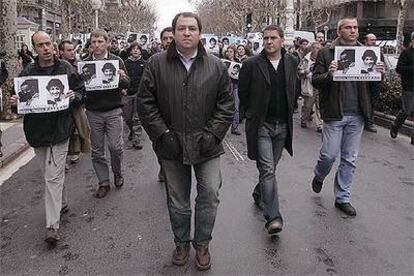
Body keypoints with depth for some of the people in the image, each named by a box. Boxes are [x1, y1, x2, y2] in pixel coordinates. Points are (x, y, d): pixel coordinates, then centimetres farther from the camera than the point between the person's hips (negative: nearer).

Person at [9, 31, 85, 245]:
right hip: (36, 130, 4)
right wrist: (14, 102, -12)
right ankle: (62, 203, 42)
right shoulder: (27, 72, 4)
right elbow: (19, 98, 10)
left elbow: (82, 92, 4)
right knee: (50, 174, 18)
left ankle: (52, 225, -2)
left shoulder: (66, 69, -1)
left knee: (54, 177, -7)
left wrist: (74, 96, -17)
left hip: (60, 130, -4)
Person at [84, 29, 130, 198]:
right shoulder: (85, 63, 7)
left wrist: (121, 78, -23)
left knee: (115, 146, -6)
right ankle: (103, 183, 20)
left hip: (113, 110, -2)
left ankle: (118, 173, 23)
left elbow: (126, 84, -1)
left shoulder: (116, 61, 4)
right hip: (93, 112, 2)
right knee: (97, 151, 6)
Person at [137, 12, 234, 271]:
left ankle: (202, 244, 26)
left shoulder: (216, 66, 1)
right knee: (178, 200, 13)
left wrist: (213, 134, -8)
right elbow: (145, 103, -2)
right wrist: (162, 134, -9)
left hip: (206, 145, 0)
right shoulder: (157, 64, -1)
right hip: (172, 145, 0)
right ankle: (181, 242, 35)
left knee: (209, 196, 4)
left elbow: (226, 104, 2)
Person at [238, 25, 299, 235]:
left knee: (270, 168, 16)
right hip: (261, 125, -4)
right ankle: (273, 217, -8)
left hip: (282, 125, 4)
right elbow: (242, 93, 3)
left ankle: (259, 194, 42)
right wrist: (252, 114, 8)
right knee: (268, 170, -10)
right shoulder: (252, 64, -7)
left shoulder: (292, 62, 6)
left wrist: (288, 112, 16)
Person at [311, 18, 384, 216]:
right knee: (329, 155, 0)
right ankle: (319, 176, 33)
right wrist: (328, 74, -25)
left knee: (350, 159, 10)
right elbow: (315, 81, -6)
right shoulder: (326, 53, -2)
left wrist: (379, 72, -9)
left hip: (357, 115, 4)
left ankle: (342, 198, 23)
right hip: (334, 113, -4)